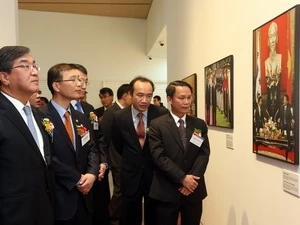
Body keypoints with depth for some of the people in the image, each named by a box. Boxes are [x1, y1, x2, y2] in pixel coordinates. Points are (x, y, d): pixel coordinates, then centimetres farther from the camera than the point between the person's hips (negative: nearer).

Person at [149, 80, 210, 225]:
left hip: (194, 190, 3)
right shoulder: (157, 125, -7)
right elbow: (159, 156, -13)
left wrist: (192, 179, -13)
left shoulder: (200, 125, 5)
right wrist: (183, 178, -17)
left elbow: (204, 154, -1)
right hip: (166, 191, -3)